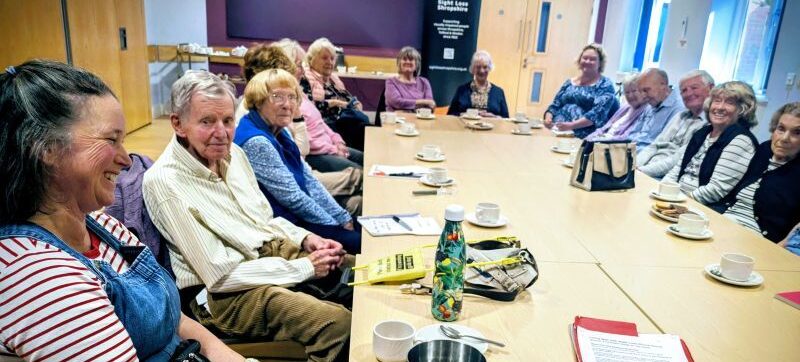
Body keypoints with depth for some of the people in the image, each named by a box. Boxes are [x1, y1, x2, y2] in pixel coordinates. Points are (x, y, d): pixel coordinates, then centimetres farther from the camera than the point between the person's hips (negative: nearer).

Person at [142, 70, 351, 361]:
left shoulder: (232, 153, 4)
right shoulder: (164, 182, -19)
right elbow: (221, 276, -20)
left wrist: (305, 239, -2)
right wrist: (305, 268, -16)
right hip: (224, 294, -8)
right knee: (338, 322, -26)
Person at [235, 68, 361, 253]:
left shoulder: (278, 132, 5)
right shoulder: (256, 142, -22)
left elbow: (309, 180, 6)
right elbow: (293, 198, -21)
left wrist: (344, 218, 1)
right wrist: (337, 225, -11)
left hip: (297, 216, 9)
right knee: (358, 241, -11)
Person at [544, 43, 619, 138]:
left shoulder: (605, 85, 3)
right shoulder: (569, 82, 19)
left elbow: (598, 112, -11)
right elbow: (555, 106, 17)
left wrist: (571, 125, -23)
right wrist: (548, 118, -5)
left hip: (586, 135, -5)